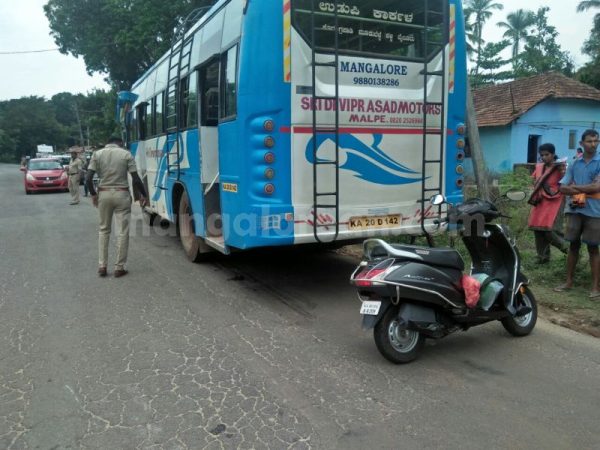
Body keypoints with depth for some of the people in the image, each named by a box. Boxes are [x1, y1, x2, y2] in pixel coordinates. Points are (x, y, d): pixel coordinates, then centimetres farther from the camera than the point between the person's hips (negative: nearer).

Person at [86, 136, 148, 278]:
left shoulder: (97, 154, 3)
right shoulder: (126, 154, -2)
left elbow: (88, 178, -3)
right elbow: (136, 179, -7)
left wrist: (93, 194, 11)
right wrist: (143, 195, 5)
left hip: (104, 194, 2)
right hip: (121, 194, -2)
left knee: (104, 230, 16)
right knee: (122, 232, 4)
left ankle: (102, 266, 14)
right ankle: (119, 267, 5)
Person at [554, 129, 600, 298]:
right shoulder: (574, 164, 8)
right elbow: (563, 188, 2)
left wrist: (575, 187, -6)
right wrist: (584, 191, -12)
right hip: (575, 210, 4)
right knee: (573, 246, 10)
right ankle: (569, 281, 18)